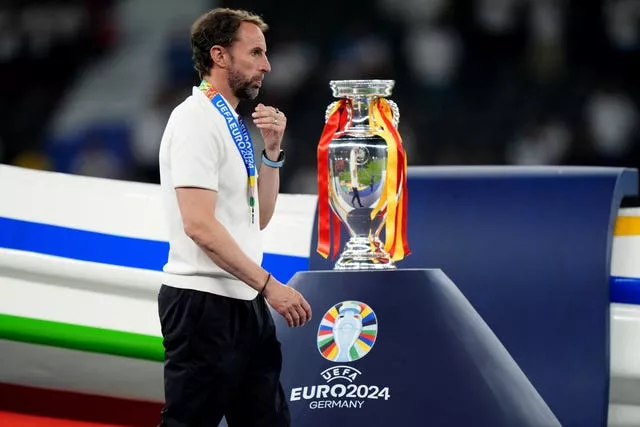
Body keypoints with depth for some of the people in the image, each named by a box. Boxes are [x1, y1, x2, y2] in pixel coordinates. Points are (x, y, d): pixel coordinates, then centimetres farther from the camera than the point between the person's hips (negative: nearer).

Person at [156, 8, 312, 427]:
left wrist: (272, 150, 6)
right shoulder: (196, 120, -13)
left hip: (244, 302, 9)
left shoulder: (233, 124, 15)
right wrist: (269, 286, -20)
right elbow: (199, 225, -22)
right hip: (204, 303, -9)